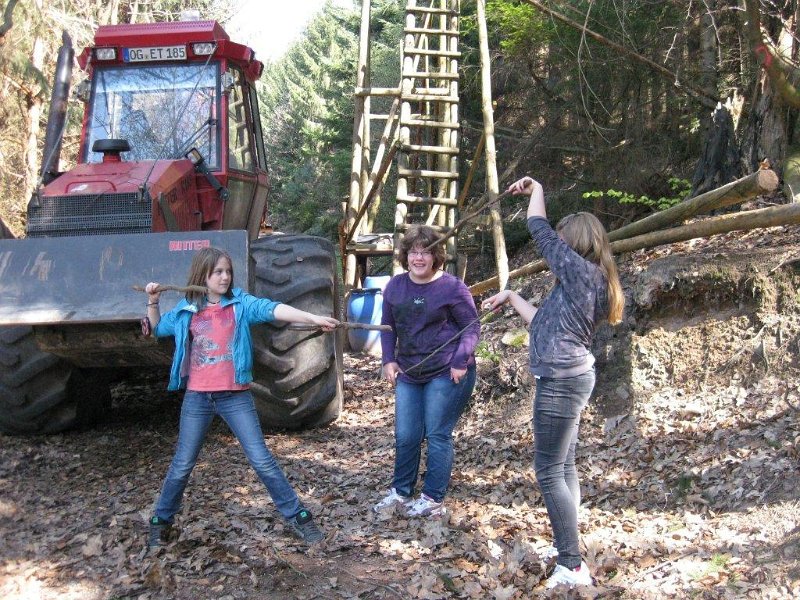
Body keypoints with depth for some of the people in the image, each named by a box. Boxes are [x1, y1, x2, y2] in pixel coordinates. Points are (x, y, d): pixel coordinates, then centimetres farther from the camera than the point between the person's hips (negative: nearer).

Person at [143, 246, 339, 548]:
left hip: (235, 396, -1)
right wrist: (152, 301, 6)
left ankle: (298, 516, 10)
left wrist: (313, 318, -33)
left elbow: (273, 309, -19)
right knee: (182, 465, 11)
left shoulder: (240, 303, -3)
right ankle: (161, 521, 30)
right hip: (197, 398, 2)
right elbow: (157, 328, 22)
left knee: (262, 460, 0)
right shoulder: (186, 310, 5)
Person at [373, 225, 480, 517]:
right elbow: (388, 325, 13)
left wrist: (461, 362, -16)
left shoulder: (452, 287, -11)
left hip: (447, 373, -5)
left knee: (437, 436, 0)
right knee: (405, 436, 9)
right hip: (409, 373, 5)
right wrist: (389, 359, 3)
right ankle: (401, 492, 26)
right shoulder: (395, 285, 4)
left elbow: (472, 327, -6)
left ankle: (433, 499, 12)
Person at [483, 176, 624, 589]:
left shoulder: (581, 271, -14)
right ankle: (568, 552, 24)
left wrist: (535, 191, 10)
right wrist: (511, 298, 27)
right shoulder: (586, 280, 15)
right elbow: (543, 322, 23)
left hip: (561, 381, -11)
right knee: (564, 466, 15)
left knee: (549, 471, -6)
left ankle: (572, 567, -3)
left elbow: (538, 230, -6)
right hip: (569, 378, 11)